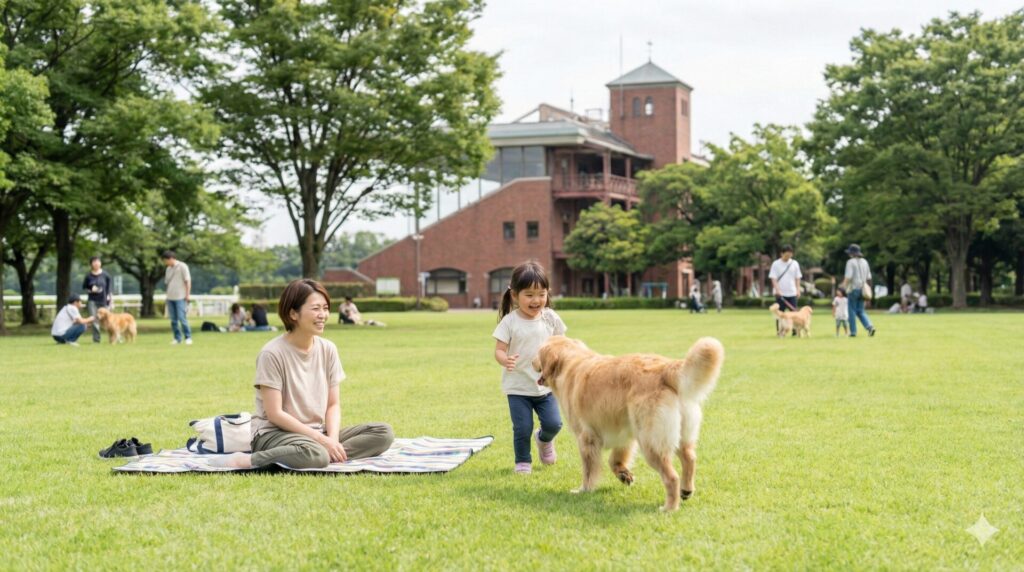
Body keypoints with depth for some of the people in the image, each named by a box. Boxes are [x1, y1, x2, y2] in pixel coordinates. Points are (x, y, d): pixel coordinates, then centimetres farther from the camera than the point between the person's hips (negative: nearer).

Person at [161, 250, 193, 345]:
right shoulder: (168, 269, 16)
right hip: (170, 298, 6)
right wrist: (167, 295, 14)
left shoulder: (182, 266, -4)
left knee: (182, 318, -10)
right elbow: (166, 283, 20)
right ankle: (177, 338, 11)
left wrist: (188, 294, -11)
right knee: (173, 320, 5)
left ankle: (188, 337, -2)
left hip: (180, 297, -6)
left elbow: (187, 281, -6)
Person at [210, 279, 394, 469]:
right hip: (275, 433, -7)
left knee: (383, 433, -10)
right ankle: (246, 460, -23)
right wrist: (322, 440, -18)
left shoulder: (328, 349, 4)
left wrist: (332, 439, -15)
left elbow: (333, 405, 6)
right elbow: (275, 414, -15)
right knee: (314, 455, -40)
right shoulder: (272, 353, -13)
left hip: (317, 433, 7)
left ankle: (328, 453, -24)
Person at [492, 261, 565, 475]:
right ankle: (523, 461, 21)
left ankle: (544, 440, 34)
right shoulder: (509, 322, -11)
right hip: (518, 387, -2)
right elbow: (499, 350, -13)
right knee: (523, 428, -3)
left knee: (553, 423, 0)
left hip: (546, 384, 3)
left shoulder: (550, 318, -2)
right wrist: (505, 360, -34)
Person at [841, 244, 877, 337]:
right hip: (862, 289, 6)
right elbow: (868, 277, 14)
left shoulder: (851, 262, -11)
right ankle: (870, 326, -9)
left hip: (853, 288, -6)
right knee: (860, 311, 11)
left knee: (852, 311, 3)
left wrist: (844, 285, -7)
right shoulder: (864, 262, 11)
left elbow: (848, 277, -20)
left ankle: (853, 332, 5)